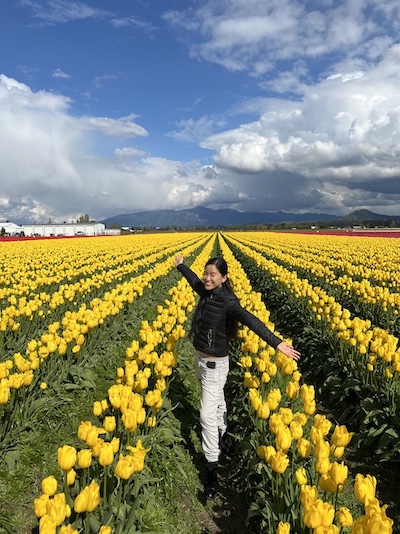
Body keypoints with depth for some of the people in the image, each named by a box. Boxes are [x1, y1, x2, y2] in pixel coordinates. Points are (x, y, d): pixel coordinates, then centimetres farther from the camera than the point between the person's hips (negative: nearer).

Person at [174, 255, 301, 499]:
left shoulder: (227, 301, -25)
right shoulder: (206, 293, -3)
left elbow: (251, 321, -36)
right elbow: (194, 280, 19)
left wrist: (277, 342, -46)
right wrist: (181, 266, 36)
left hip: (216, 365, -8)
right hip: (201, 359, 8)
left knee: (207, 415, -4)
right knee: (217, 402, 27)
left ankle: (212, 468, 9)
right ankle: (221, 437, 49)